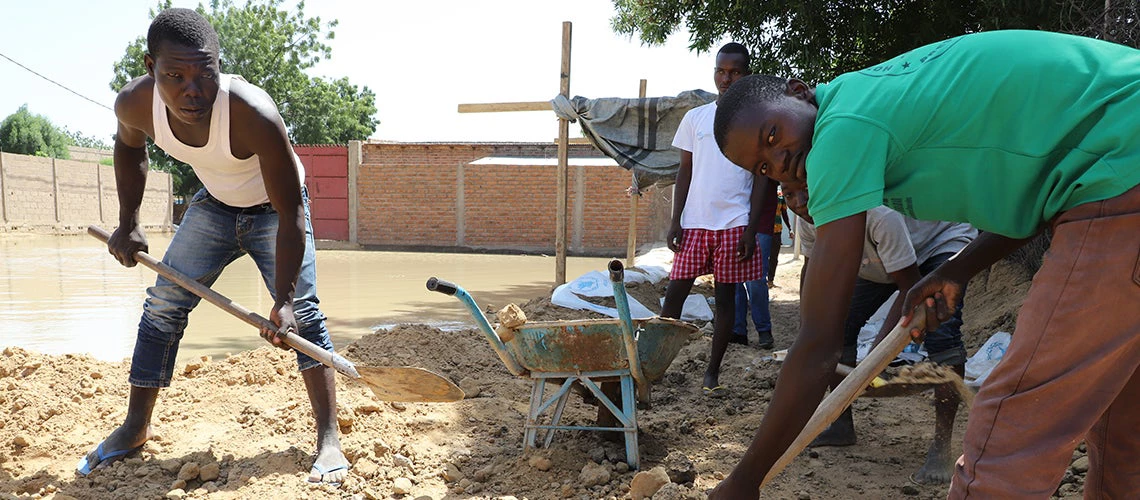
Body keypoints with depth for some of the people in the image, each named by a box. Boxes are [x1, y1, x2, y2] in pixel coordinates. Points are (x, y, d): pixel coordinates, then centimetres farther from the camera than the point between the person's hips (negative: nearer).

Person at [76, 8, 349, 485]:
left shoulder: (254, 114, -39)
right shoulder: (135, 103, -23)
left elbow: (290, 214, -34)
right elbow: (128, 146, 6)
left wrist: (283, 300, -37)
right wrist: (128, 223, 2)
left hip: (273, 212, -5)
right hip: (213, 206, 5)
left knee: (302, 312, -18)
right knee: (162, 305, 4)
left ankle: (328, 439, -15)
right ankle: (134, 428, 21)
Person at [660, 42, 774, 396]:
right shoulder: (695, 118, 10)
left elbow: (761, 178, 2)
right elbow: (685, 172, 10)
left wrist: (751, 228, -6)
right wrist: (675, 221, 2)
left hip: (734, 224, -1)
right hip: (694, 222, 2)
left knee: (725, 294, 4)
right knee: (675, 291, 0)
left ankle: (713, 372, 14)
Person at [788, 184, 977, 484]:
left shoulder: (878, 213, -42)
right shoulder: (810, 217, -22)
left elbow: (912, 288, -35)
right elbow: (813, 270, -2)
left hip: (944, 243, -7)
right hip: (880, 258, 7)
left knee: (940, 333, -28)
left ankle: (941, 448, -17)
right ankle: (842, 426, 13)